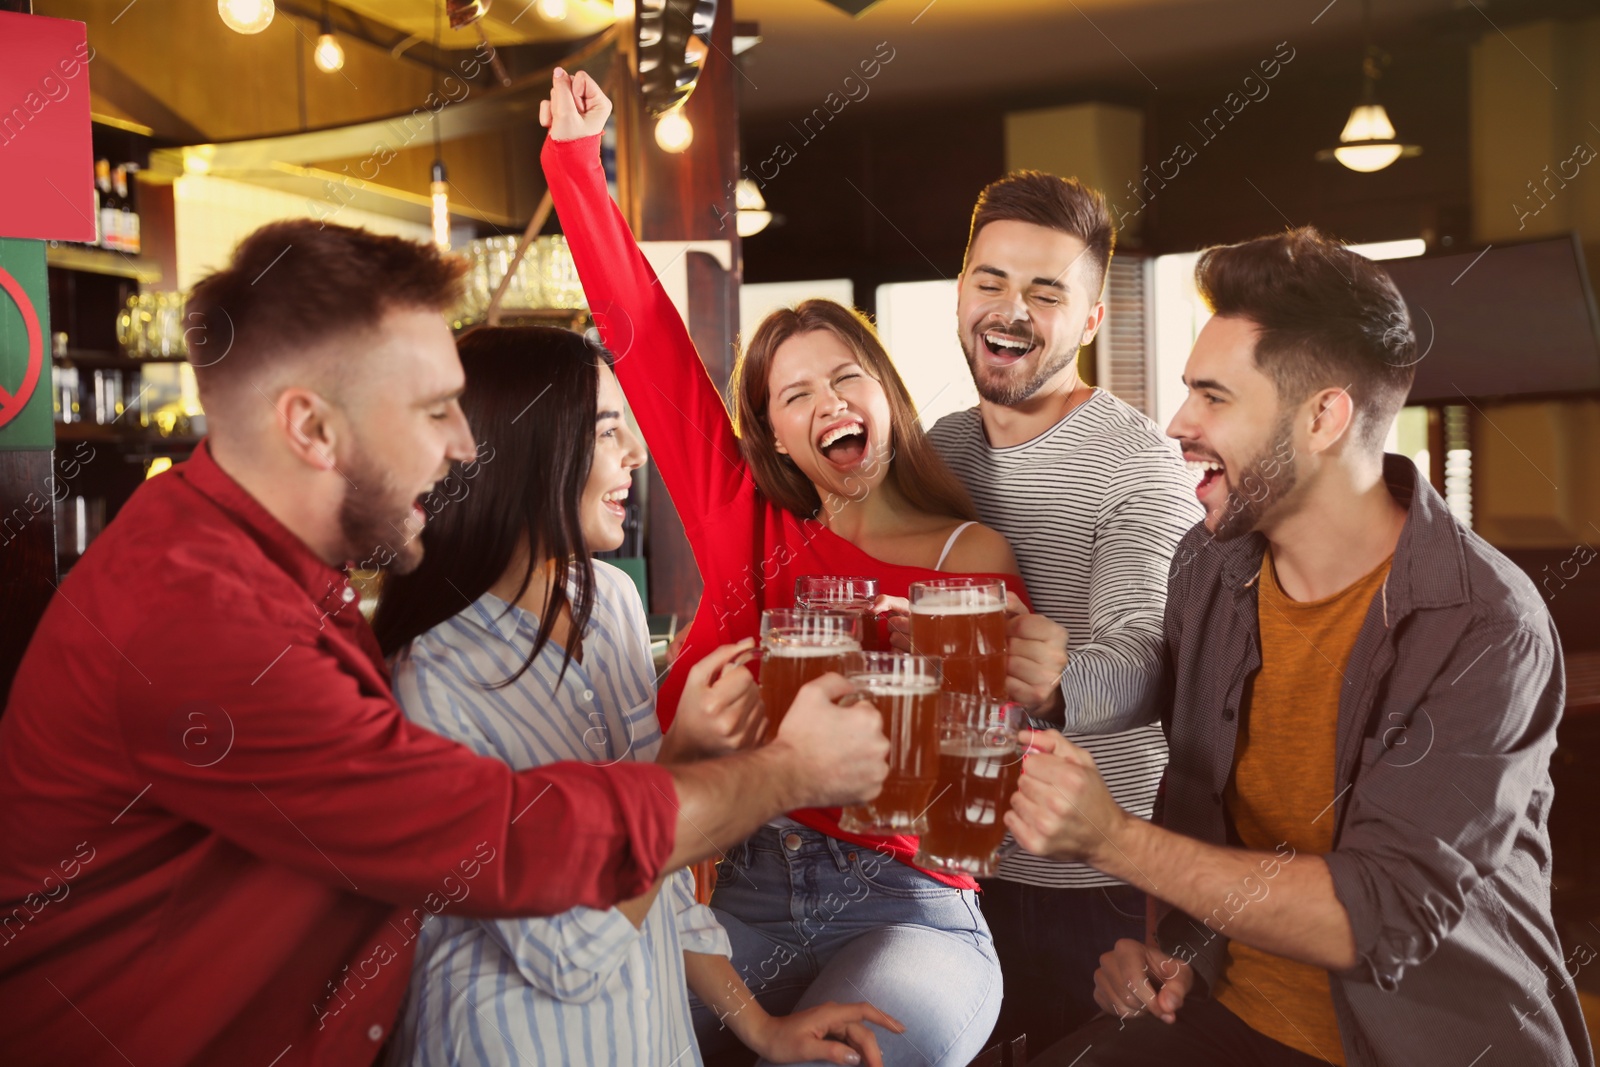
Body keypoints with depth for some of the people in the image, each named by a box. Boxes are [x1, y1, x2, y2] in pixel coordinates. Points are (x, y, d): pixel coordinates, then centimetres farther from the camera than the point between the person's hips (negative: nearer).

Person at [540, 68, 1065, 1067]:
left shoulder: (978, 561, 0)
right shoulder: (748, 520, 5)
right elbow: (642, 334, 4)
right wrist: (577, 153, 5)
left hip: (900, 901, -1)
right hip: (737, 888, 2)